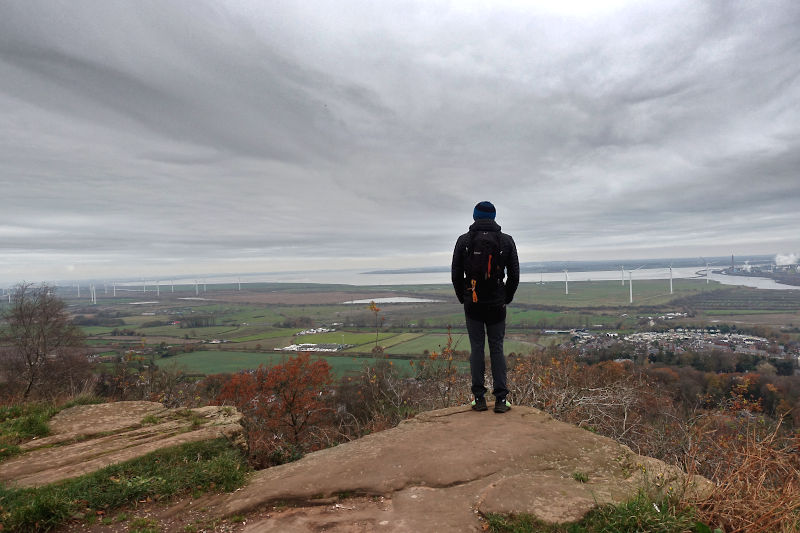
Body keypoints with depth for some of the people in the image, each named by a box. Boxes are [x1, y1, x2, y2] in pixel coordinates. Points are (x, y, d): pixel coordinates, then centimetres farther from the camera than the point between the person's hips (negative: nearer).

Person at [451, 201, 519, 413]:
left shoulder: (463, 240, -1)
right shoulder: (506, 241, 0)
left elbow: (456, 275, -1)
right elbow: (514, 275, 2)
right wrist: (506, 299, 14)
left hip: (472, 304, 0)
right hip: (497, 305, 1)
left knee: (476, 348, 7)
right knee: (497, 348, 8)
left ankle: (479, 398, 9)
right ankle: (501, 399, 7)